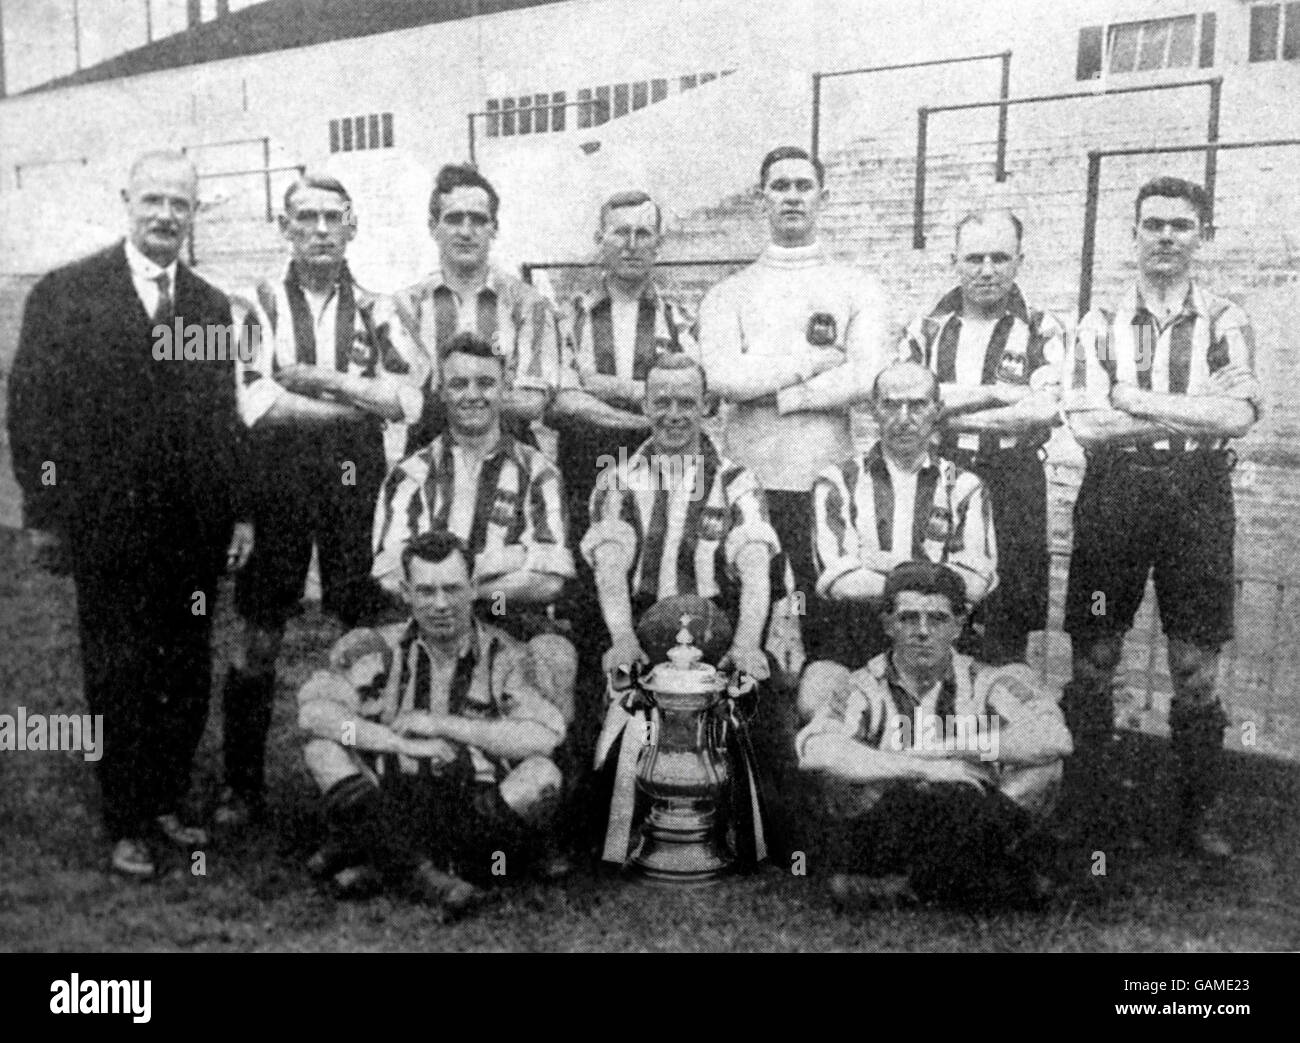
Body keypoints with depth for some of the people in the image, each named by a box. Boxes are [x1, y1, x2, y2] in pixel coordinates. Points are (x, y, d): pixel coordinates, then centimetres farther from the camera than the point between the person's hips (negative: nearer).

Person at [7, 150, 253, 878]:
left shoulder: (212, 306, 11)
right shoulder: (65, 294, -1)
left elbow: (226, 415, 12)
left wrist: (240, 512, 7)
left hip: (197, 530, 4)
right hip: (108, 526, -3)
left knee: (188, 675, 9)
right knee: (119, 678, 6)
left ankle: (168, 803, 26)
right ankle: (127, 825, 20)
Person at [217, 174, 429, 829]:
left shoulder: (375, 310, 8)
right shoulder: (256, 306, 4)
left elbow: (411, 401, -5)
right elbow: (258, 405, -10)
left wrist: (323, 378, -11)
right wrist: (367, 399, -8)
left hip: (357, 481, 1)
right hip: (277, 481, -1)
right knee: (260, 640, 3)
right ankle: (243, 786, 16)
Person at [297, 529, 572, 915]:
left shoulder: (505, 656, -1)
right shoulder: (380, 649, 3)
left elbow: (544, 736, -18)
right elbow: (312, 710, -12)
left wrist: (442, 726, -16)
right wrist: (402, 743, -18)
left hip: (480, 818, -1)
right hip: (394, 815, 2)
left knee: (541, 777, -28)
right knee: (323, 746, -16)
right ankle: (423, 875, -28)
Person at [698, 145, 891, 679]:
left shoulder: (859, 289, 11)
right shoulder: (728, 294, 12)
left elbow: (866, 378, -5)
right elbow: (722, 377, -7)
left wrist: (770, 391, -6)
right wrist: (817, 358, -4)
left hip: (832, 477, 0)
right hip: (751, 478, 1)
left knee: (830, 617, 0)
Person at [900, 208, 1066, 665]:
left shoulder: (1042, 332, 5)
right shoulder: (926, 329, 11)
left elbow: (1045, 409, -12)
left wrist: (949, 414, -9)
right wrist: (993, 392, -9)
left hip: (1013, 489, -1)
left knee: (1006, 628, 3)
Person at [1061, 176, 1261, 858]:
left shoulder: (1225, 324, 6)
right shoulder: (1100, 325, 7)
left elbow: (1238, 415, -11)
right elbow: (1087, 424, -7)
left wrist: (1137, 400, -12)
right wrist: (1192, 414, -9)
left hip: (1197, 500, 0)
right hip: (1113, 499, 0)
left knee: (1196, 671, 5)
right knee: (1093, 663, 5)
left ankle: (1196, 818, 20)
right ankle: (1086, 810, 19)